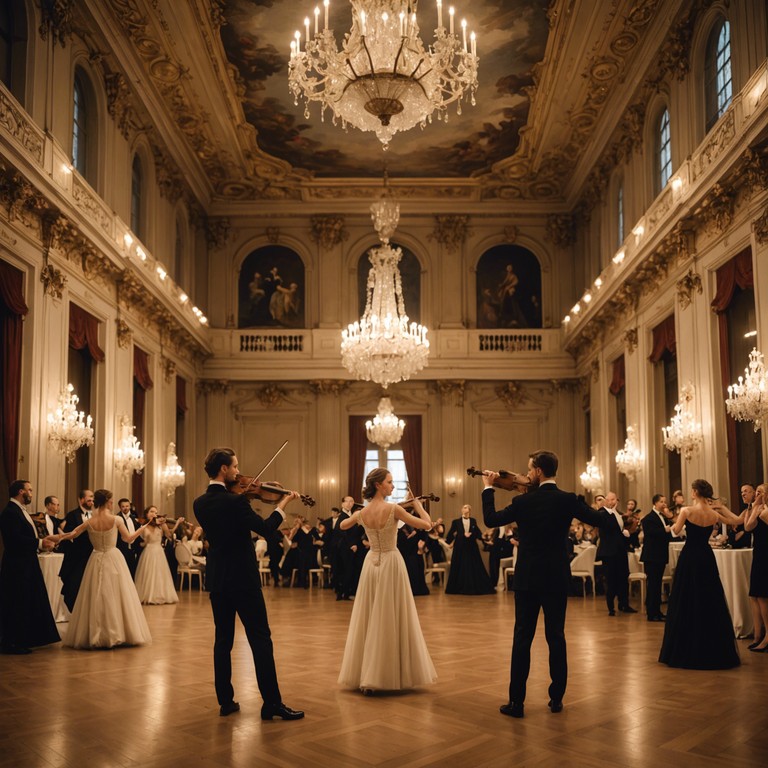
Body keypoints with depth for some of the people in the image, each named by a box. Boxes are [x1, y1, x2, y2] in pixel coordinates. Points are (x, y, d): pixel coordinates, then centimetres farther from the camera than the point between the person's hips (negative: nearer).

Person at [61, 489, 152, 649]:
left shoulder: (89, 522, -4)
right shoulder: (116, 519, -10)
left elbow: (72, 535, 4)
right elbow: (129, 539, -1)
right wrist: (143, 527, 13)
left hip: (96, 561, 2)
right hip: (113, 559, -2)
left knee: (96, 598, 9)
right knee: (116, 597, 7)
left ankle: (96, 635, 10)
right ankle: (117, 633, 9)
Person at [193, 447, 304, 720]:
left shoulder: (199, 503, 4)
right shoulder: (235, 501, -19)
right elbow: (265, 528, -15)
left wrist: (245, 496, 13)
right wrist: (283, 503, -3)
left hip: (216, 580, 7)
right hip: (243, 579, -7)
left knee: (223, 640, 13)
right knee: (260, 639, -1)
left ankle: (226, 701, 16)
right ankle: (272, 703, 0)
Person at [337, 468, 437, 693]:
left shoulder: (362, 513, -1)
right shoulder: (394, 509, -17)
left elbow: (342, 525, 20)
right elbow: (427, 525, -14)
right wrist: (418, 504, 2)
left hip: (371, 565, 5)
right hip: (391, 565, -5)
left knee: (369, 621, 11)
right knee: (391, 621, 3)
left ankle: (363, 675, 15)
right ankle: (393, 674, 6)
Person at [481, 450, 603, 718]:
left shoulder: (522, 501, -9)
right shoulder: (568, 500, -6)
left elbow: (490, 519, 1)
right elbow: (597, 519, 2)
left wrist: (488, 489, 12)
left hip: (527, 579, -1)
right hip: (557, 579, 2)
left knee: (522, 639, 4)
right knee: (556, 638, 11)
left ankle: (516, 702, 6)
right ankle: (556, 699, 16)